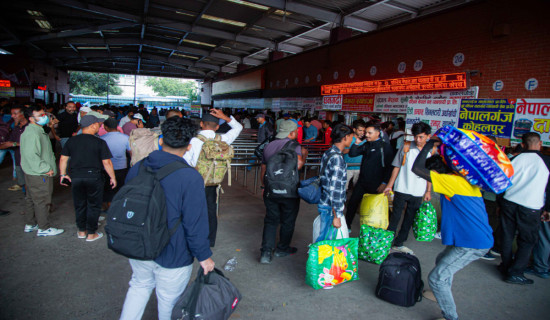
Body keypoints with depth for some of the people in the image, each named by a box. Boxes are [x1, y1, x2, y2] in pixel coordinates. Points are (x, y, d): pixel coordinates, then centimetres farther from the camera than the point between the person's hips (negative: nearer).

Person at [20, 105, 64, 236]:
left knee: (32, 199, 20)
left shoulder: (38, 130, 13)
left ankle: (30, 224, 34)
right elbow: (31, 155, -27)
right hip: (39, 175, -11)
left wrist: (48, 167, 15)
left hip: (34, 173, 11)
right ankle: (44, 228, 10)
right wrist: (46, 169, -21)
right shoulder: (32, 133, -21)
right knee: (42, 201, -1)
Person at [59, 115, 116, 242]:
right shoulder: (99, 142, -11)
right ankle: (91, 234, 15)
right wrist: (113, 177, -3)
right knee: (93, 205, 8)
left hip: (76, 177, 4)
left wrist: (63, 174, 19)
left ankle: (81, 231, 29)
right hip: (94, 176, -4)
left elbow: (63, 159, 8)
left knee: (79, 205, 17)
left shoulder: (71, 141, 3)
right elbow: (106, 162, -12)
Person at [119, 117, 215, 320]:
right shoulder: (190, 178, -24)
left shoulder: (137, 168, -4)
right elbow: (195, 224, -21)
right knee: (168, 301, 16)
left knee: (140, 286, 29)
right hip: (172, 256, -5)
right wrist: (204, 256, -7)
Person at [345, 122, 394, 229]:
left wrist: (384, 183, -16)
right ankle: (347, 226, 21)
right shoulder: (366, 145, 9)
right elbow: (352, 154, 7)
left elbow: (389, 166, -13)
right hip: (362, 182, 6)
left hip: (376, 184, -6)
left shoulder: (385, 146, -10)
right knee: (352, 203, 8)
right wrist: (357, 143, -6)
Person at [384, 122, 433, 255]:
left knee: (409, 219, 12)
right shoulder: (406, 148, -5)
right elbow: (397, 167, -1)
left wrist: (428, 191, 7)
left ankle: (399, 243, 26)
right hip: (401, 189, -3)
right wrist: (389, 185, -3)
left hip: (418, 192, 3)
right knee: (395, 217, 2)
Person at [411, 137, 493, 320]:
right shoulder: (466, 181, 8)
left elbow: (417, 169, -23)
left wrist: (429, 145, -11)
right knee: (442, 261, 29)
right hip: (482, 239, 10)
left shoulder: (451, 181, -18)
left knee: (436, 278, -7)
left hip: (471, 244, -10)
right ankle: (442, 295, 48)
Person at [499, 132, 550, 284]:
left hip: (509, 202, 3)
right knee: (528, 241, 9)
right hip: (531, 207, -2)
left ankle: (506, 266, 27)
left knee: (507, 236, 14)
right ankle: (515, 273, 7)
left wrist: (500, 203, 17)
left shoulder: (515, 158, 3)